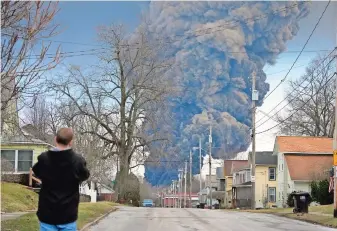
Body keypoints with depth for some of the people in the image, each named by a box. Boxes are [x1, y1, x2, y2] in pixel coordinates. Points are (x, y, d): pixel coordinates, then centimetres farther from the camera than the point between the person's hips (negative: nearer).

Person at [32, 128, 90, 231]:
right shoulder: (78, 161, -11)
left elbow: (37, 173, 13)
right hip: (68, 214, 0)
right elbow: (85, 175, 9)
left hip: (47, 213, 1)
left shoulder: (43, 159, -9)